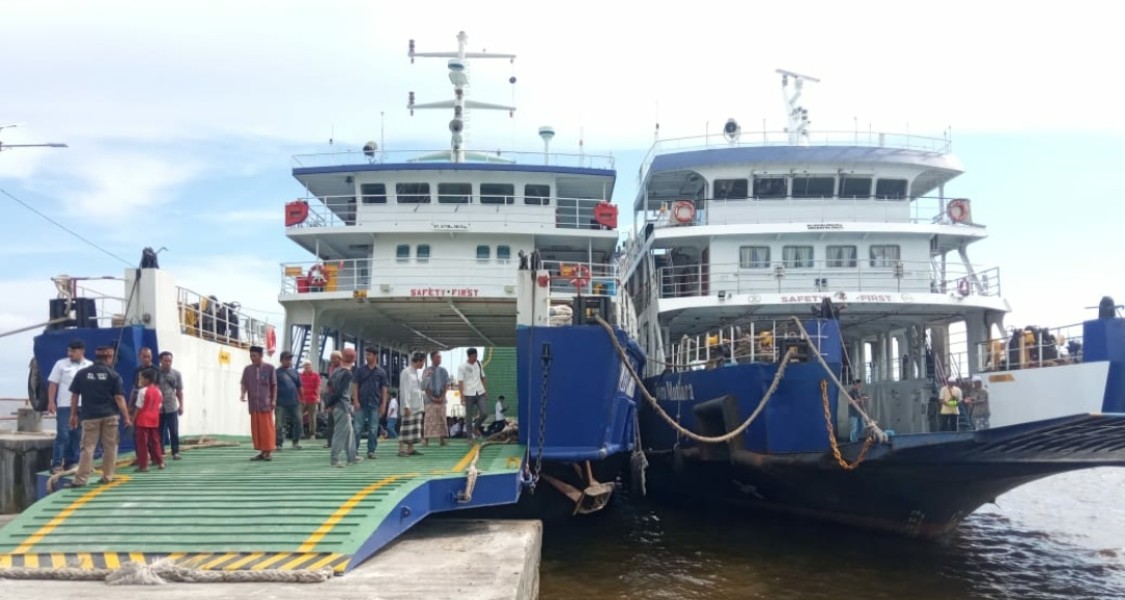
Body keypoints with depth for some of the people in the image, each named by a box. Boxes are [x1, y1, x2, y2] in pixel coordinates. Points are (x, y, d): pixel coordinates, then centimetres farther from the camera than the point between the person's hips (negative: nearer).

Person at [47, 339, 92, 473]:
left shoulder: (90, 366, 6)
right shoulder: (61, 364, 2)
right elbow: (53, 384, 2)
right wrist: (51, 402, -7)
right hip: (64, 406, -2)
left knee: (77, 435, 7)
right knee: (63, 435, -6)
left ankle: (72, 462, 16)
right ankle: (56, 464, -3)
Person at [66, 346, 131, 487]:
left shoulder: (81, 374, 4)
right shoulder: (113, 375, -2)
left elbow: (74, 396, 7)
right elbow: (119, 398, -6)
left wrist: (73, 415, 16)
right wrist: (126, 417, -3)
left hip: (90, 416, 1)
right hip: (110, 415, -1)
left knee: (88, 447, 2)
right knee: (110, 447, 10)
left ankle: (80, 479, -3)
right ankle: (107, 476, 13)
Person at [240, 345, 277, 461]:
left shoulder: (269, 368, 1)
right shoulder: (247, 369, 9)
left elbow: (274, 385, 3)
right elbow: (244, 383, 6)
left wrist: (274, 400, -3)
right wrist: (243, 394, -13)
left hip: (266, 404, -3)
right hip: (253, 404, 3)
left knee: (267, 428, -3)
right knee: (256, 429, 5)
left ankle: (269, 451, 3)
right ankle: (261, 451, 12)